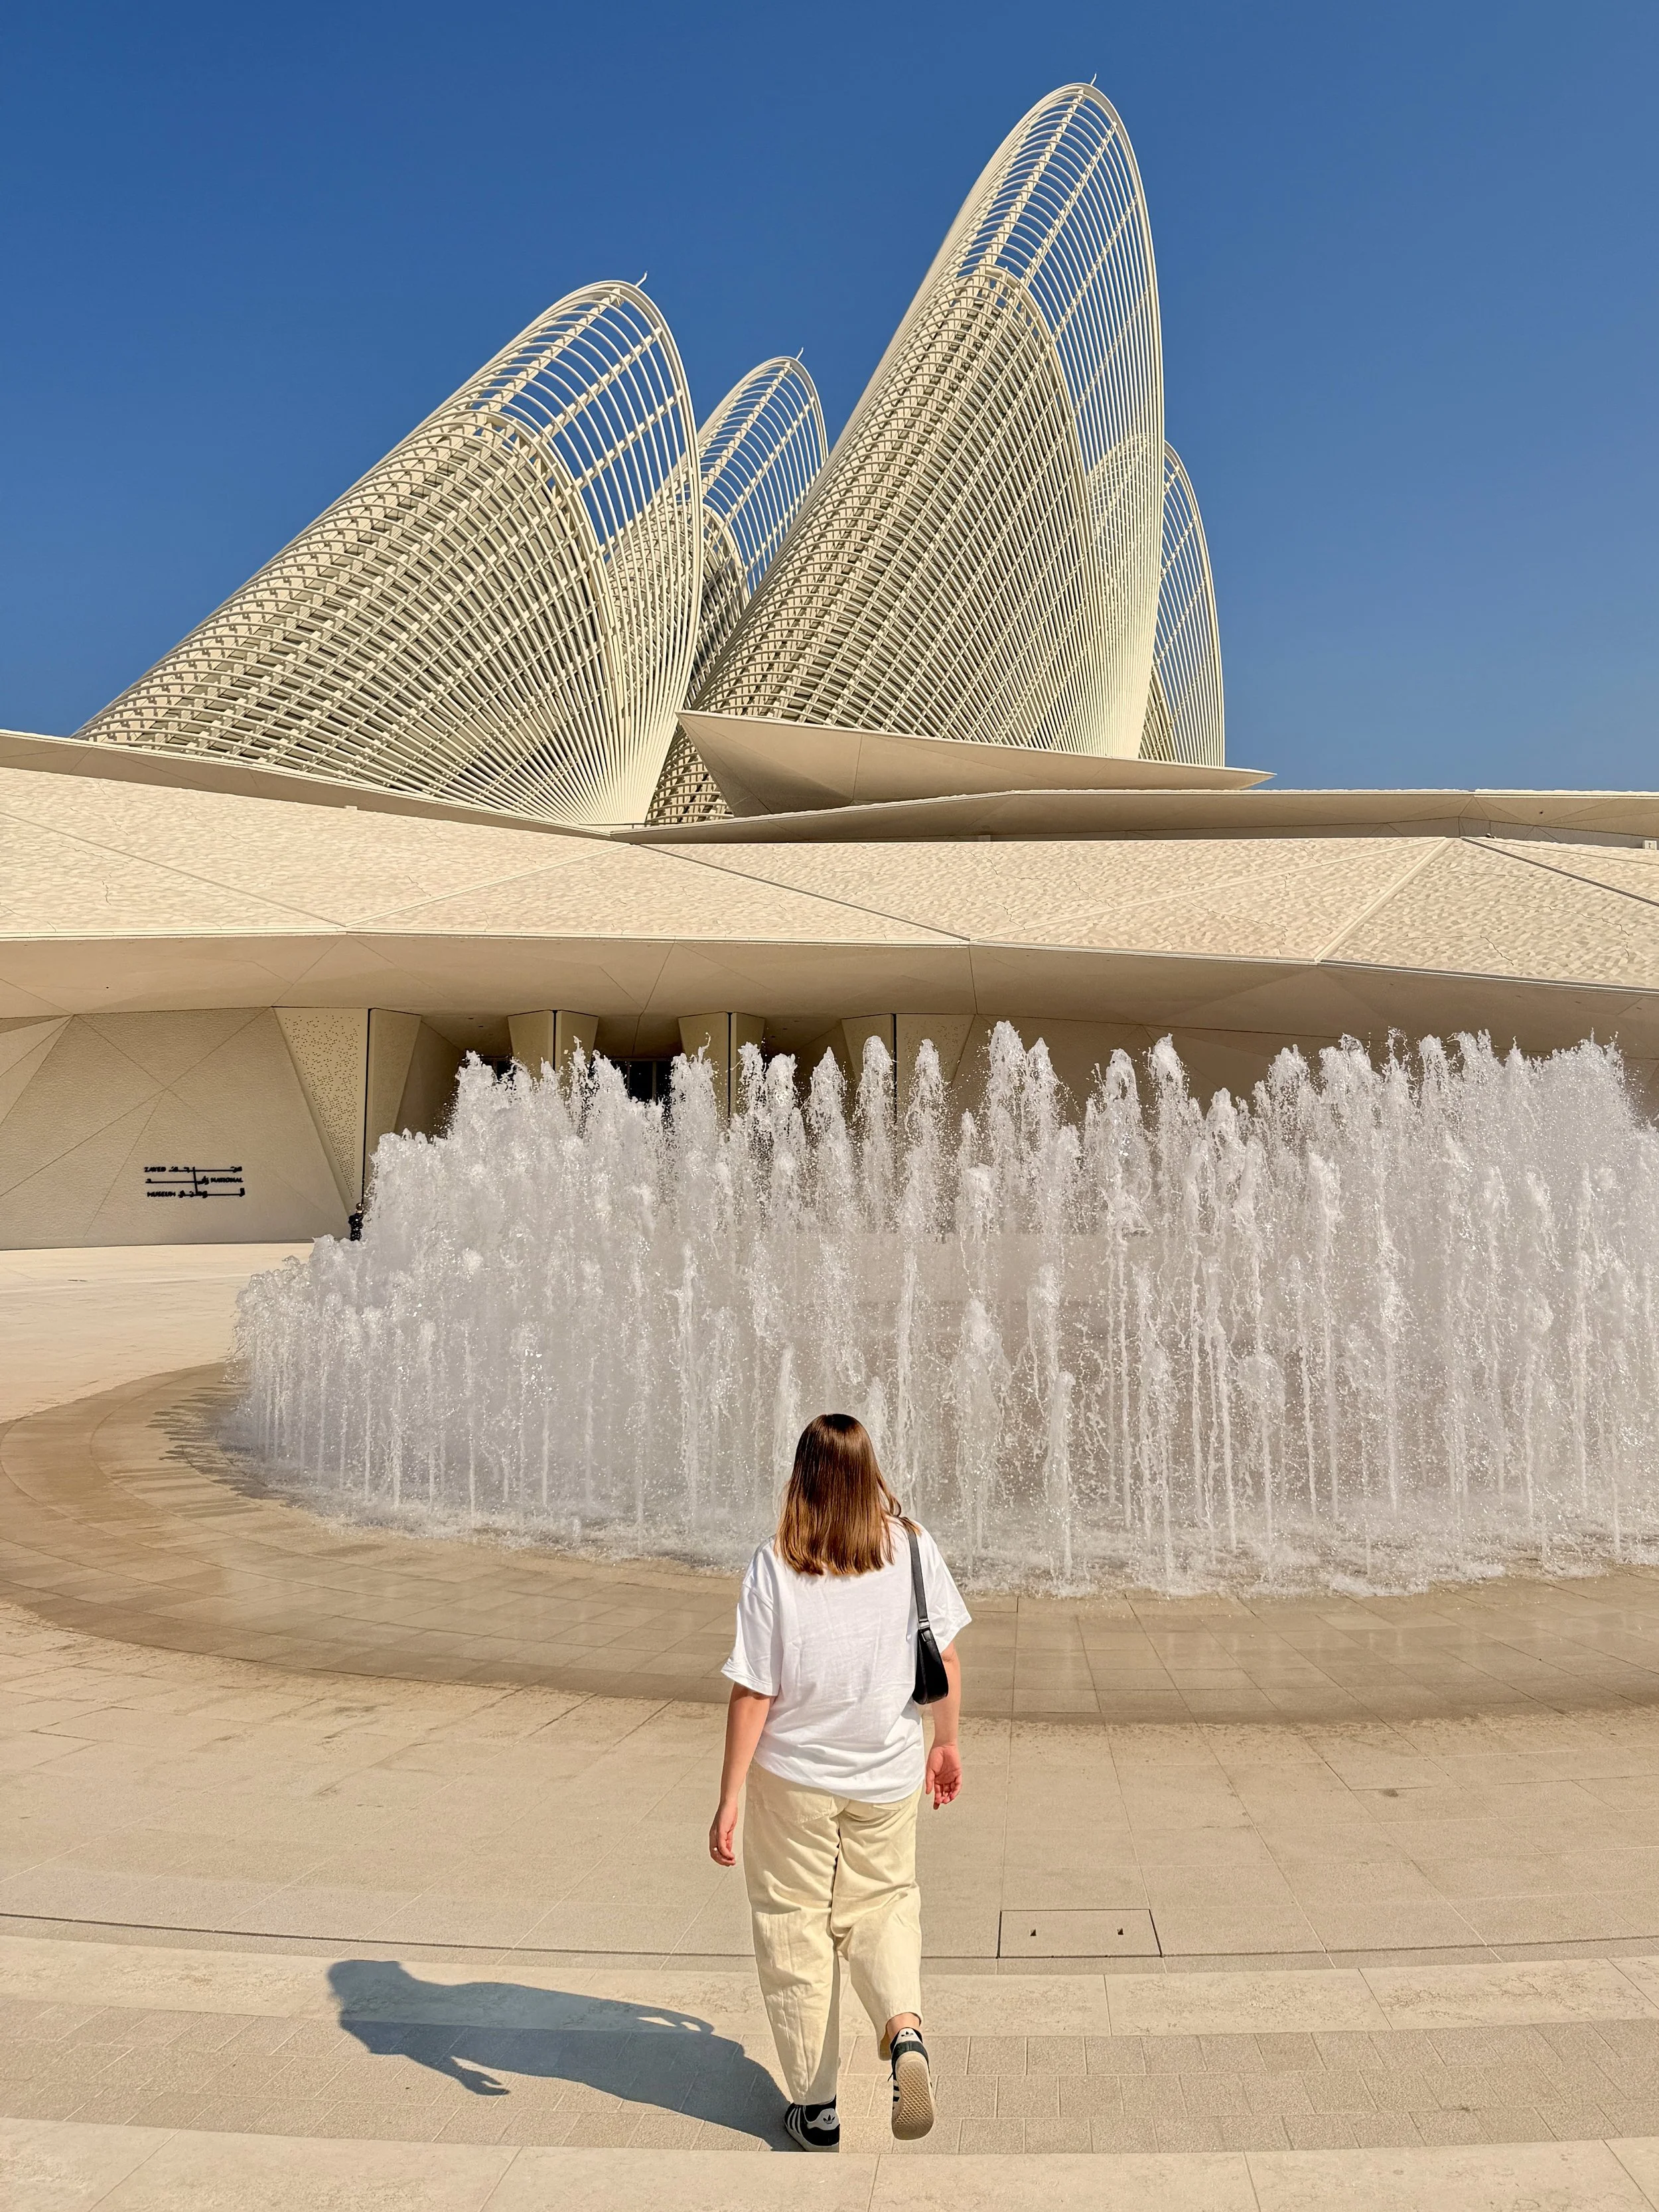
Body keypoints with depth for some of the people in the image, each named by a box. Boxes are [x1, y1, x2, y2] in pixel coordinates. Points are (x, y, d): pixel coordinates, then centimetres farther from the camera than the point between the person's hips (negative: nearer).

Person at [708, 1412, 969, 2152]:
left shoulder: (774, 1566, -17)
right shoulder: (911, 1545, -9)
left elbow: (752, 1693, -14)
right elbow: (946, 1658, -2)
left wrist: (729, 1799, -6)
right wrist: (946, 1743, 13)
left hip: (794, 1776, -2)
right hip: (889, 1774, 2)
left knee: (795, 1929, 15)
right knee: (883, 1905, 23)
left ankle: (814, 2105, 22)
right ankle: (904, 2029, -1)